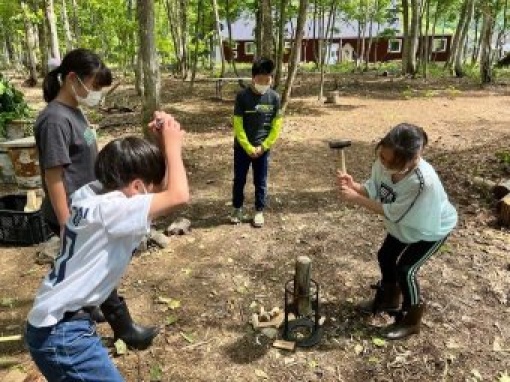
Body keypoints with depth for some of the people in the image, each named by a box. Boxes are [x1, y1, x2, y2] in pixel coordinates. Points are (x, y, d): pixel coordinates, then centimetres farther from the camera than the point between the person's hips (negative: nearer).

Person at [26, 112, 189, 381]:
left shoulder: (91, 193, -2)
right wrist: (171, 145, -22)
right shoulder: (109, 210, -26)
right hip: (61, 334, -9)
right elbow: (179, 196, -36)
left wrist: (158, 142, -3)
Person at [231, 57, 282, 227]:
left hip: (263, 147, 1)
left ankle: (259, 211, 24)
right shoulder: (242, 96, -11)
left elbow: (276, 126, -2)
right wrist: (248, 147, -13)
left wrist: (263, 147, -8)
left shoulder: (274, 97, -6)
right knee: (239, 179, 10)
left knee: (261, 182, 9)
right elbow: (237, 124, -10)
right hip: (242, 147, 0)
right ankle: (237, 209, 29)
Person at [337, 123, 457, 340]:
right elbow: (372, 190, -13)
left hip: (432, 229, -7)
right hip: (403, 225, 7)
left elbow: (392, 213, -34)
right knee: (385, 257, 15)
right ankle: (389, 300, 42)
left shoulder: (423, 181, -44)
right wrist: (353, 185, -33)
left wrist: (356, 199, -36)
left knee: (405, 269, -7)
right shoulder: (384, 163, -27)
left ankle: (411, 320, 18)